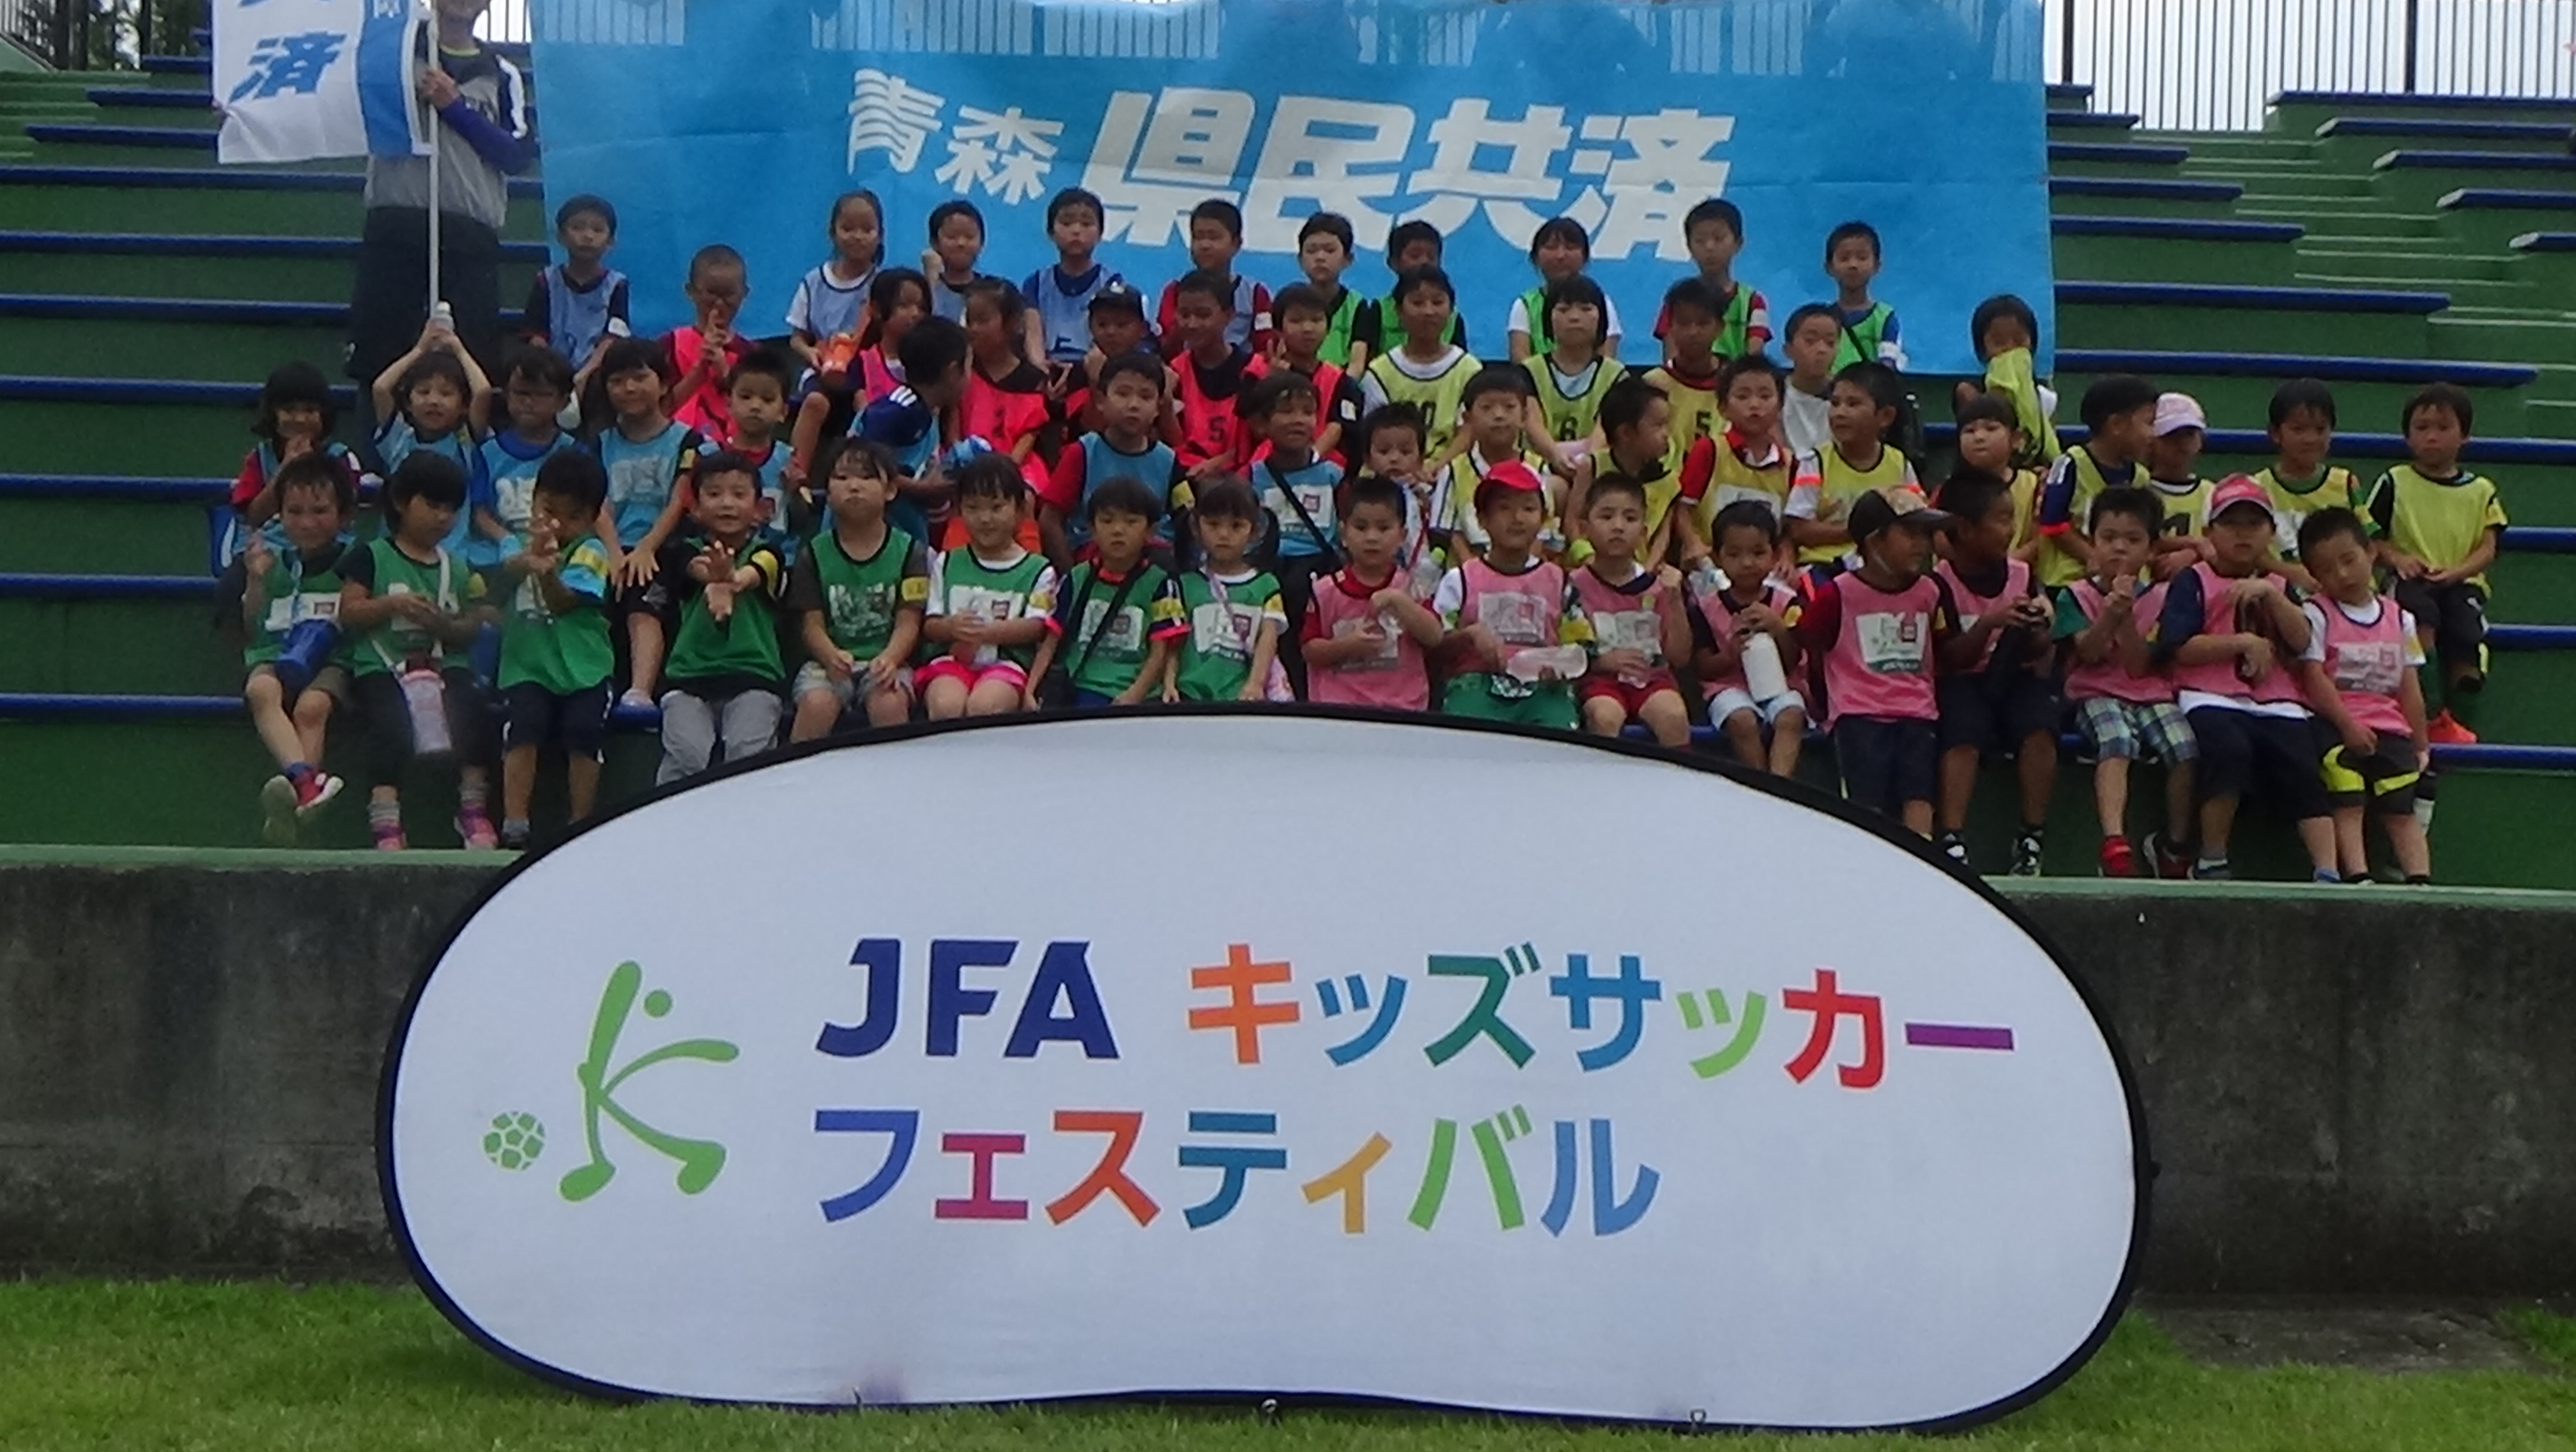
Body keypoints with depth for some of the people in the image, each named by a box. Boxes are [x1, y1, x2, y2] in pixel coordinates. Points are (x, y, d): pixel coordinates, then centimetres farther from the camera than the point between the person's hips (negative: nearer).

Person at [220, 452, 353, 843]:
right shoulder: (272, 561, 15)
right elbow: (250, 632, 13)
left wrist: (339, 624, -9)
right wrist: (255, 582, 0)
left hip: (332, 662, -2)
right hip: (273, 656, 2)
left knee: (312, 706, -35)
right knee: (261, 690, -34)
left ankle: (289, 808, -46)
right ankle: (304, 779, -56)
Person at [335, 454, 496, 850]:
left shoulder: (457, 569, 21)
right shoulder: (372, 557, 11)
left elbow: (470, 627, 15)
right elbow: (349, 612, 3)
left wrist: (448, 627, -7)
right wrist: (392, 604, -12)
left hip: (444, 664, 3)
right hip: (381, 667, -3)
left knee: (471, 709, -27)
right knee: (391, 725, -31)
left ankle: (474, 808, -17)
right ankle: (385, 825, -36)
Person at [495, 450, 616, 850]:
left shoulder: (589, 552, 0)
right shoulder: (524, 544, 9)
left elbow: (563, 601, -16)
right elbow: (507, 572, -16)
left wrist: (547, 571, -36)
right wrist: (531, 556, -38)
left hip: (583, 667, -1)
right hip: (527, 664, 2)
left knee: (583, 739, -10)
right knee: (522, 732, -16)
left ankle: (581, 826, 2)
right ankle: (514, 824, -16)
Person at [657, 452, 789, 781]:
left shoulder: (765, 554, 6)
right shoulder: (687, 552, 8)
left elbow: (753, 576, -18)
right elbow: (699, 570, -16)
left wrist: (732, 580, -45)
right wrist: (717, 578, -43)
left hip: (753, 676, -1)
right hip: (690, 674, 1)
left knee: (748, 754, -22)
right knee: (688, 756, -20)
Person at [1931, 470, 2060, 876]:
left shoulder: (2021, 575, 9)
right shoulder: (1940, 582, -5)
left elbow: (2041, 653, 11)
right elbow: (1950, 659, -10)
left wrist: (2038, 635, -12)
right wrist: (1989, 623, -23)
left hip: (2013, 679, 4)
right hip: (1961, 681, -3)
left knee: (2040, 726, -26)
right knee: (1963, 734, -33)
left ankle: (2032, 838, -18)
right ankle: (1952, 842, -35)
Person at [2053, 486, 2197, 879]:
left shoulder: (2158, 597, 8)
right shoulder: (2075, 595, 5)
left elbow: (2139, 666, -4)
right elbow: (2088, 652, -10)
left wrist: (2126, 616, -15)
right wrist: (2109, 615, -23)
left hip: (2152, 694, 2)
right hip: (2097, 694, -2)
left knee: (2184, 746, -23)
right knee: (2117, 741, -33)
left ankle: (2175, 845, -5)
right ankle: (2114, 843, -45)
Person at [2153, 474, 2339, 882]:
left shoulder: (2278, 586, 24)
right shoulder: (2193, 582, 8)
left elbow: (2303, 642, 7)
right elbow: (2179, 649, -6)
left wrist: (2270, 595, -6)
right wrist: (2245, 642, -7)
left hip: (2276, 704, 5)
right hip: (2211, 699, -5)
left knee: (2303, 771, -17)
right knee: (2230, 749, -33)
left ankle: (2327, 874, -24)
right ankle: (2212, 863, -18)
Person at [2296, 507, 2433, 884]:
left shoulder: (2399, 618, 14)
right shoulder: (2316, 614, 1)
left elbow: (2410, 687, 13)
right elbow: (2314, 678, -8)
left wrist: (2421, 745, 9)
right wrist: (2348, 725, -16)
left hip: (2389, 727, 4)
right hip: (2336, 725, -3)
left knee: (2402, 810, -7)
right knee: (2347, 805, -18)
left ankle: (2421, 879, -15)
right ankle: (2358, 877, -25)